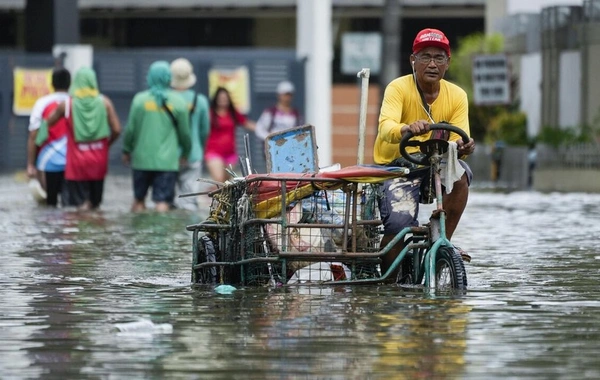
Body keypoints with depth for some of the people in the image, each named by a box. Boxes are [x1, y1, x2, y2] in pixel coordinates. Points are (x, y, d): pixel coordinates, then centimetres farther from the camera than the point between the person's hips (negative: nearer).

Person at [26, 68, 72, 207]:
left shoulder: (42, 104, -1)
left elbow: (33, 137, -3)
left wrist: (30, 165, 0)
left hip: (49, 162, 0)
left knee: (50, 204, 12)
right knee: (69, 203, -2)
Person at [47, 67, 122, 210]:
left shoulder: (67, 104, -6)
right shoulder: (104, 102, -2)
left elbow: (47, 125, 0)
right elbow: (116, 130, -4)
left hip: (77, 161, -2)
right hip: (98, 160, 2)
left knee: (81, 202, -3)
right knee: (95, 202, 15)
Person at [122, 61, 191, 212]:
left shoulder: (140, 99, -2)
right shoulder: (178, 102, -1)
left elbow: (131, 129, 0)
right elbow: (184, 132, 5)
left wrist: (126, 150, 15)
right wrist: (185, 153, 21)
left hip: (142, 159, 1)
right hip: (168, 160, -1)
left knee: (139, 199, 15)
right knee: (162, 202, -3)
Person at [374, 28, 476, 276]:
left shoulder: (457, 96, 0)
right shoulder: (398, 88, -11)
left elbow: (458, 140, -11)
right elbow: (385, 128, -29)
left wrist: (462, 147, -37)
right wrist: (407, 129, -53)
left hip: (435, 165, 3)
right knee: (399, 224, -27)